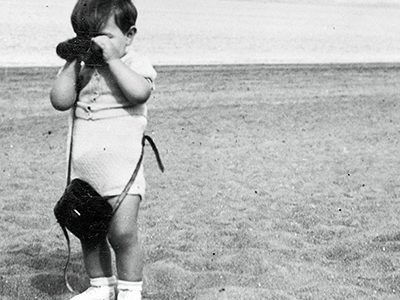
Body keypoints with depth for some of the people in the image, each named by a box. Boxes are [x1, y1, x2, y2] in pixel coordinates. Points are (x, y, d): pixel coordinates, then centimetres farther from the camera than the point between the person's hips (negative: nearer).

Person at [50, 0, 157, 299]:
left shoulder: (135, 64, -4)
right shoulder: (83, 70, 10)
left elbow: (139, 92, -25)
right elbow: (60, 101, 0)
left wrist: (112, 58, -22)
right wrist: (72, 62, -4)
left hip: (122, 165, -5)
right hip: (83, 167, 6)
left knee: (122, 233, -7)